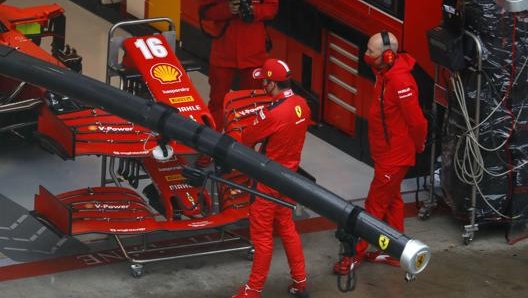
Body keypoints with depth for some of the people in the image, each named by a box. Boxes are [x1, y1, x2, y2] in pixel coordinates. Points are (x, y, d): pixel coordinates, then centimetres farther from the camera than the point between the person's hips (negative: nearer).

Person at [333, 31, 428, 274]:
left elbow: (417, 120, -24)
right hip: (386, 152, 10)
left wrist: (418, 146, -8)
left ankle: (356, 254, 11)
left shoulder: (399, 81, -29)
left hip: (394, 156, -10)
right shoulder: (386, 74, 2)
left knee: (375, 205, 1)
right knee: (391, 200, 19)